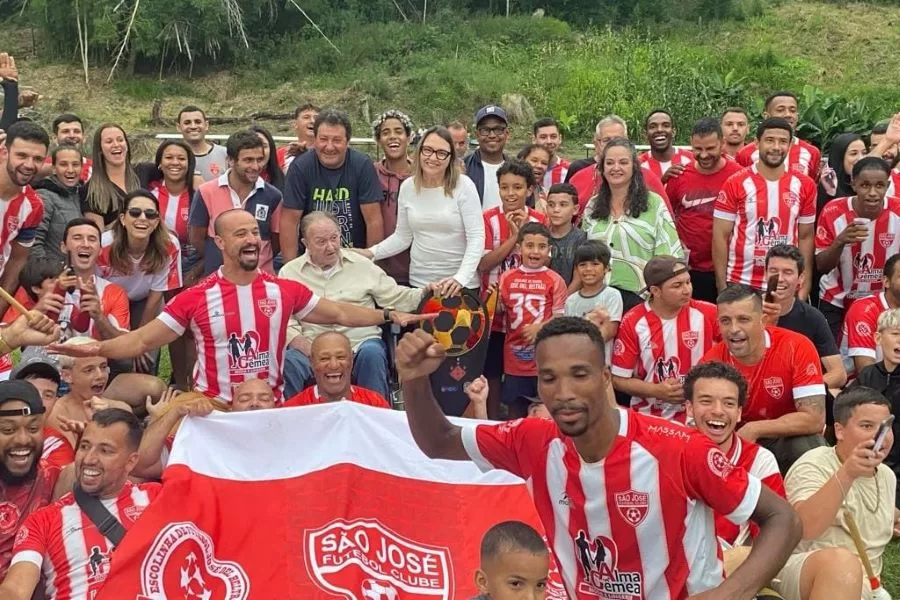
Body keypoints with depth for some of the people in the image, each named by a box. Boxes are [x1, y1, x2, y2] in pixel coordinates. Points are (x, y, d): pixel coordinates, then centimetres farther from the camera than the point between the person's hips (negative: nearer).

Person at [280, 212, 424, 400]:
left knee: (372, 353, -33)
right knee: (290, 361, -32)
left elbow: (396, 297, 14)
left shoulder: (362, 265, 14)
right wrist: (303, 344, -14)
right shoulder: (290, 272, 11)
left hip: (360, 343, 1)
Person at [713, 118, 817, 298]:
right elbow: (720, 236, -4)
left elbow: (806, 237, 9)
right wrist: (722, 287, -7)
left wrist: (805, 287, 3)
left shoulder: (804, 185, 4)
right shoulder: (735, 184, -5)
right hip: (740, 285, -2)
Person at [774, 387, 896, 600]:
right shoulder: (813, 465, -7)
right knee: (840, 561, -36)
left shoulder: (887, 476, 14)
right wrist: (846, 474, -32)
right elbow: (805, 528, -26)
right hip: (800, 572, -5)